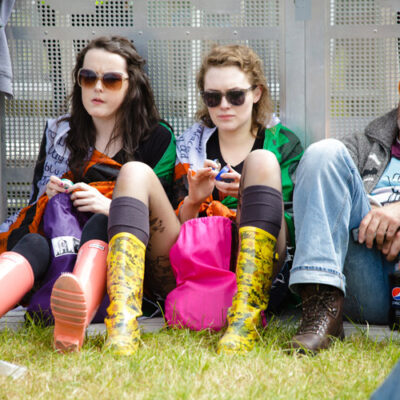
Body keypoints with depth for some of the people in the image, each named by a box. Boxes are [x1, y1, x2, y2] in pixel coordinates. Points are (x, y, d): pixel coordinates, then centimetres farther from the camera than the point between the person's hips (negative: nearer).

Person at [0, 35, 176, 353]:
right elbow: (36, 201, 24)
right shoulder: (59, 133, 20)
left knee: (101, 224, -37)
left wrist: (110, 206, -13)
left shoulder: (157, 139, 10)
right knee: (35, 245, -31)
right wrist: (48, 194, 0)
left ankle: (74, 320, -71)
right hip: (57, 240, 4)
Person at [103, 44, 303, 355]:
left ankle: (245, 319, -38)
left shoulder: (282, 143, 16)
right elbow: (178, 229, 17)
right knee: (135, 172, -13)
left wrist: (249, 195, -11)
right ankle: (123, 323, -36)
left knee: (262, 161, -21)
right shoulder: (189, 145, 22)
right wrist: (192, 201, -4)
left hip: (248, 270, -2)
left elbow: (293, 226, 6)